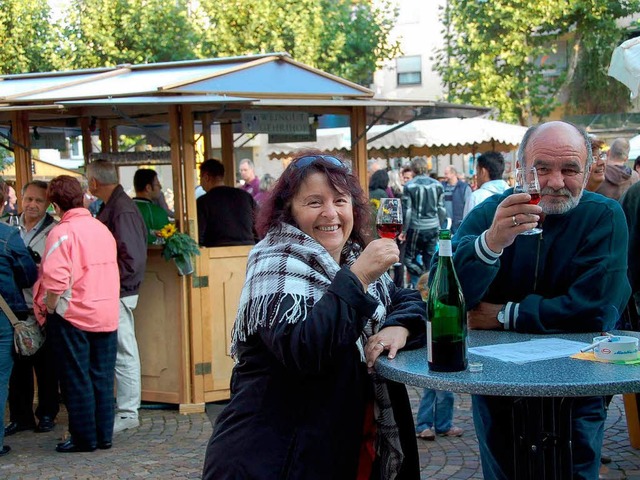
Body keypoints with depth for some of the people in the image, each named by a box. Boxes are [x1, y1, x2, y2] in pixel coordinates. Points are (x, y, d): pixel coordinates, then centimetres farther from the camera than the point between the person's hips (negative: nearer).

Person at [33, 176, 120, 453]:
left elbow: (55, 279, -23)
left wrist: (49, 309, -9)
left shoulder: (62, 232, -13)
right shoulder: (103, 229, 7)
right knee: (103, 377, 11)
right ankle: (104, 435, 16)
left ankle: (84, 438, 10)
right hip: (106, 315, 6)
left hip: (73, 315, -6)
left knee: (76, 379, 4)